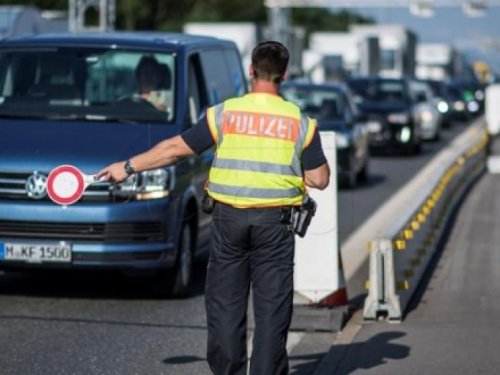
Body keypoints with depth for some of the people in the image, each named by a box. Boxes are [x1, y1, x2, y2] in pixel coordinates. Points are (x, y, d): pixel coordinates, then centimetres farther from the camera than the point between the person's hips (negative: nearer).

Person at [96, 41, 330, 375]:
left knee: (225, 302, 9)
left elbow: (176, 148, 2)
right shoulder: (300, 122, -1)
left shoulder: (224, 113, -2)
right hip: (274, 222, 0)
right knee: (272, 305, 4)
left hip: (228, 219, 1)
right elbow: (319, 179, 0)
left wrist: (128, 166, 12)